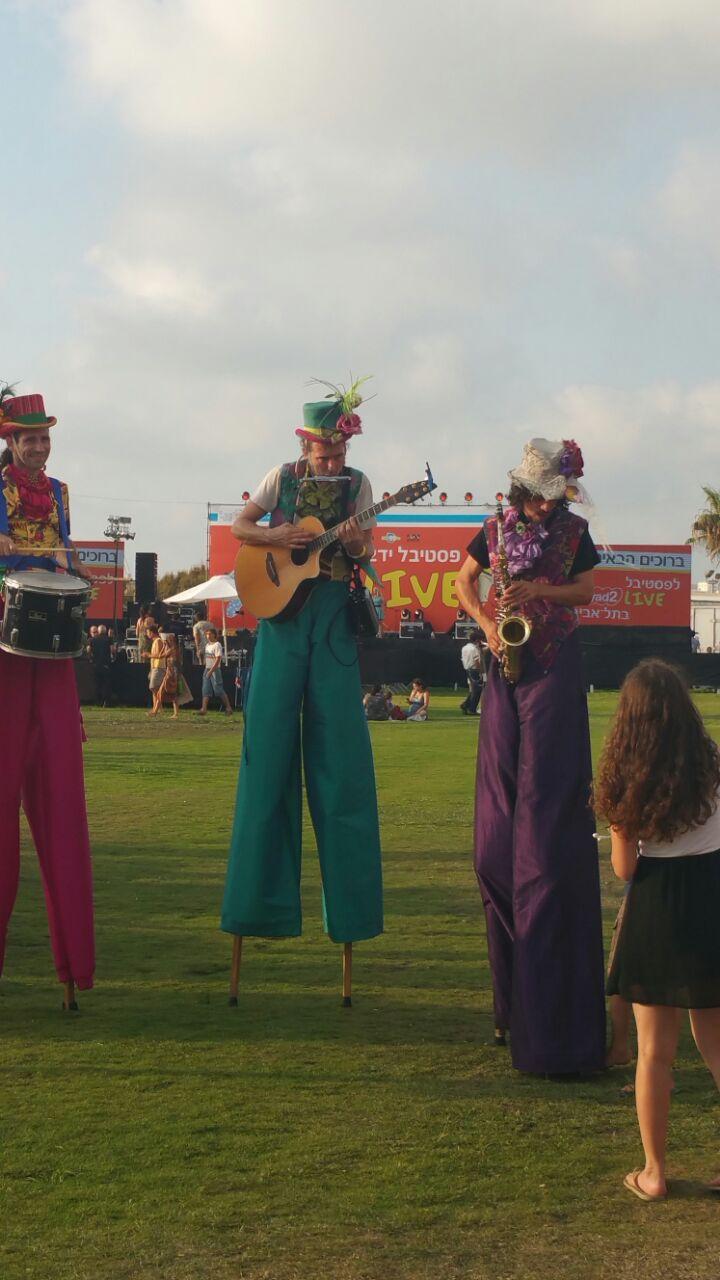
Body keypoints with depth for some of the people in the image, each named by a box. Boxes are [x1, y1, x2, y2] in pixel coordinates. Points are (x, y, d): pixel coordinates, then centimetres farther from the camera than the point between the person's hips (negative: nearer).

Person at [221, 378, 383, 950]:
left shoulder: (358, 484, 6)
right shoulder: (283, 476, 4)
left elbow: (366, 554, 5)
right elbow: (240, 526, 8)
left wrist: (358, 546, -17)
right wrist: (275, 536, -11)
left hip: (335, 613, 0)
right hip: (283, 605, 0)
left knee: (339, 748, -2)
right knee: (271, 742, -2)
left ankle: (349, 903, 3)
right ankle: (264, 897, 5)